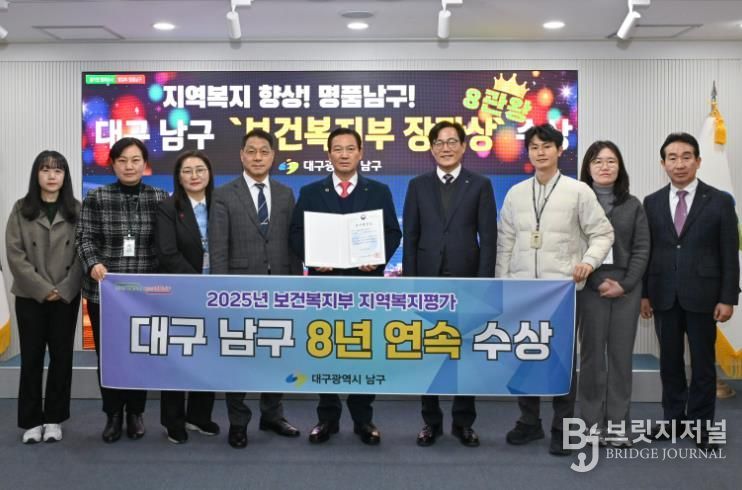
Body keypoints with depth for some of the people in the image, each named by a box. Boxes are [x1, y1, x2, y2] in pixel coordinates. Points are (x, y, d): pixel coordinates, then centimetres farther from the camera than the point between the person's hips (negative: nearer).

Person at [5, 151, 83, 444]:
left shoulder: (76, 210, 3)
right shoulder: (21, 209, 3)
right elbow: (15, 253, -4)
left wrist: (63, 289, -11)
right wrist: (42, 288, -12)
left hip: (66, 296, 0)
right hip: (30, 296, 0)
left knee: (62, 356, 4)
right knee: (31, 357, 3)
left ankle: (54, 419, 15)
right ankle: (31, 420, 12)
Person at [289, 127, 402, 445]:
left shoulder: (379, 191, 8)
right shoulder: (310, 192, 8)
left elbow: (393, 232, 5)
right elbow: (296, 233, 5)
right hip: (324, 282, 0)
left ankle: (363, 419, 15)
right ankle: (327, 417, 17)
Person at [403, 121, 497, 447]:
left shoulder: (480, 185, 2)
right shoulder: (418, 186, 7)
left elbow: (488, 237, -2)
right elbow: (410, 237, 4)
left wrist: (484, 282, -9)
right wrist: (409, 281, -3)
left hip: (466, 282, -1)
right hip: (427, 282, 1)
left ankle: (463, 422, 19)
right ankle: (431, 421, 19)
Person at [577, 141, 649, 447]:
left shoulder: (633, 205, 10)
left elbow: (642, 249, 5)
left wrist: (625, 284, -8)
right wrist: (598, 282, -11)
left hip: (626, 289, 2)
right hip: (590, 288, -2)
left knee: (621, 356, 4)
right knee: (592, 355, 0)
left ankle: (618, 425, 10)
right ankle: (593, 424, 8)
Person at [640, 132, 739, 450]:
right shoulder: (652, 203, 6)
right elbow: (646, 251, 6)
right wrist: (644, 293, 3)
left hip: (702, 295, -2)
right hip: (664, 296, 2)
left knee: (703, 363, 6)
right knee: (670, 361, 10)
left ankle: (701, 424, 17)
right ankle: (673, 418, 22)